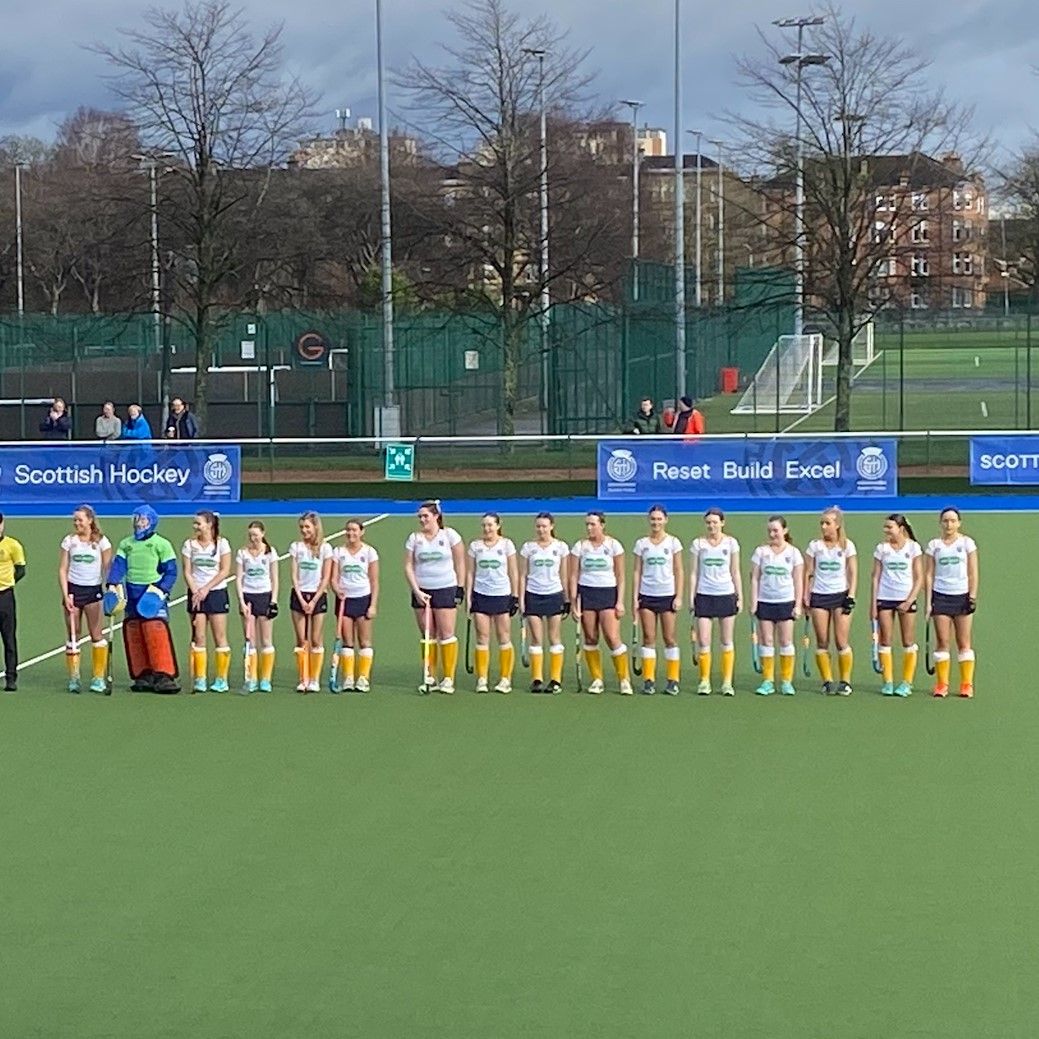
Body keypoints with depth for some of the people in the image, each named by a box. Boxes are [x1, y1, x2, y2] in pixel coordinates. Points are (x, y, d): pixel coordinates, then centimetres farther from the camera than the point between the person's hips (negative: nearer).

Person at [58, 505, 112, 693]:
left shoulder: (101, 541, 0)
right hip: (73, 589, 2)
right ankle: (74, 678, 8)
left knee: (97, 635, -5)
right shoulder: (69, 540, 4)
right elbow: (62, 570, 4)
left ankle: (98, 678, 0)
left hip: (93, 590, -2)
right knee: (72, 635, 4)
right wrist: (65, 595, -5)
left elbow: (108, 568, -1)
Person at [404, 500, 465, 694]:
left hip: (446, 590, -3)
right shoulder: (414, 538, 5)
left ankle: (448, 679, -1)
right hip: (421, 592, 3)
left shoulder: (449, 535, -1)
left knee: (447, 634, -5)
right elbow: (408, 566, 3)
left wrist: (460, 589, -2)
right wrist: (416, 591, -6)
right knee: (427, 635, 5)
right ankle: (429, 677, 11)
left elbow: (459, 563, 2)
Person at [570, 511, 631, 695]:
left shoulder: (613, 545, 0)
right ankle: (596, 680, 12)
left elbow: (620, 576, 2)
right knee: (590, 639, 2)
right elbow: (573, 576, 4)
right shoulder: (580, 546, 3)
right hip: (586, 593, 2)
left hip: (608, 592, -2)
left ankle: (624, 679, 0)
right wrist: (574, 603, -2)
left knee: (612, 638, -10)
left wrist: (620, 601, -4)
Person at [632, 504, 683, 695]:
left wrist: (679, 596, -5)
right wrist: (635, 599, 1)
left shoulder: (673, 542, 3)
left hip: (668, 595, -1)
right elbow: (637, 572, 7)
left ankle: (673, 680, 4)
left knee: (670, 638, -1)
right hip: (646, 595, 1)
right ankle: (648, 680, 2)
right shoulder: (641, 544, 7)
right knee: (649, 638, 0)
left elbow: (679, 571, 2)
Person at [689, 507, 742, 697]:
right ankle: (704, 681, 5)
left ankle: (727, 683, 8)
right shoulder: (698, 544, 3)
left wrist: (740, 596, 3)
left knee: (727, 641, 3)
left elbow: (735, 572, 6)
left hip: (726, 595, 0)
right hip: (704, 596, 0)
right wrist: (691, 597, 0)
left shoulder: (731, 543, 3)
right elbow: (693, 573, 5)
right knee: (703, 641, -4)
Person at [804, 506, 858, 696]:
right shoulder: (814, 546, 4)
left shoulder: (847, 545, 1)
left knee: (841, 642, -6)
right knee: (822, 642, 1)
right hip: (819, 596, 2)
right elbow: (808, 573, 7)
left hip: (841, 595, -2)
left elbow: (853, 573, 1)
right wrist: (805, 597, 0)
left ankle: (845, 681, 3)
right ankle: (827, 681, 9)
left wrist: (851, 596, -8)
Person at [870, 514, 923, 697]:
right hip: (884, 598, 2)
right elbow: (876, 577, 7)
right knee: (884, 641, -1)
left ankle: (907, 683, 6)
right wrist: (873, 603, 1)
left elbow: (919, 578, -1)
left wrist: (910, 600, -11)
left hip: (906, 599, -2)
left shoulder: (913, 547, -1)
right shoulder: (881, 548, 5)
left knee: (908, 642, 0)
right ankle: (888, 682, 5)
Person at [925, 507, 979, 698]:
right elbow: (929, 574, 6)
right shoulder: (934, 545, 6)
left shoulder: (967, 542, 3)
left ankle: (967, 685, 4)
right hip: (940, 596, 1)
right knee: (942, 642, -1)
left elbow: (973, 573, 2)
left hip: (962, 596, -1)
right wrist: (928, 601, 0)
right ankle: (941, 684, 3)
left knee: (964, 643, 1)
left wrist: (973, 595, -7)